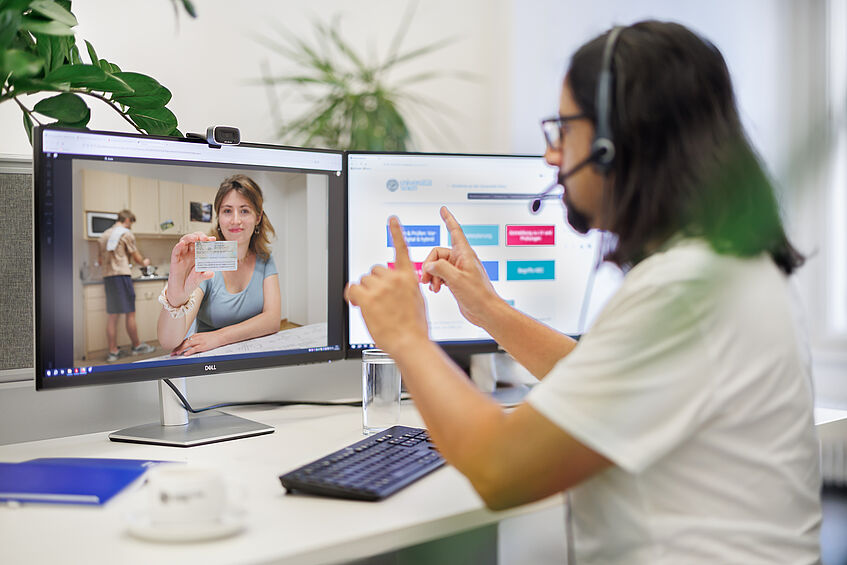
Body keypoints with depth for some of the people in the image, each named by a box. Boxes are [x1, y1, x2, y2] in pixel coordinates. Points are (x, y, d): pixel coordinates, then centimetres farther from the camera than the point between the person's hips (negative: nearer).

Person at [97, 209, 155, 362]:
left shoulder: (104, 235, 17)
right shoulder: (126, 234, -4)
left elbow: (100, 260, 21)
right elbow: (136, 257, 0)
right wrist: (144, 262, 21)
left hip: (107, 276, 7)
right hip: (122, 275, -7)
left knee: (112, 315, 6)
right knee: (130, 313, 3)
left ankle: (113, 351, 4)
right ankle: (137, 346, 12)